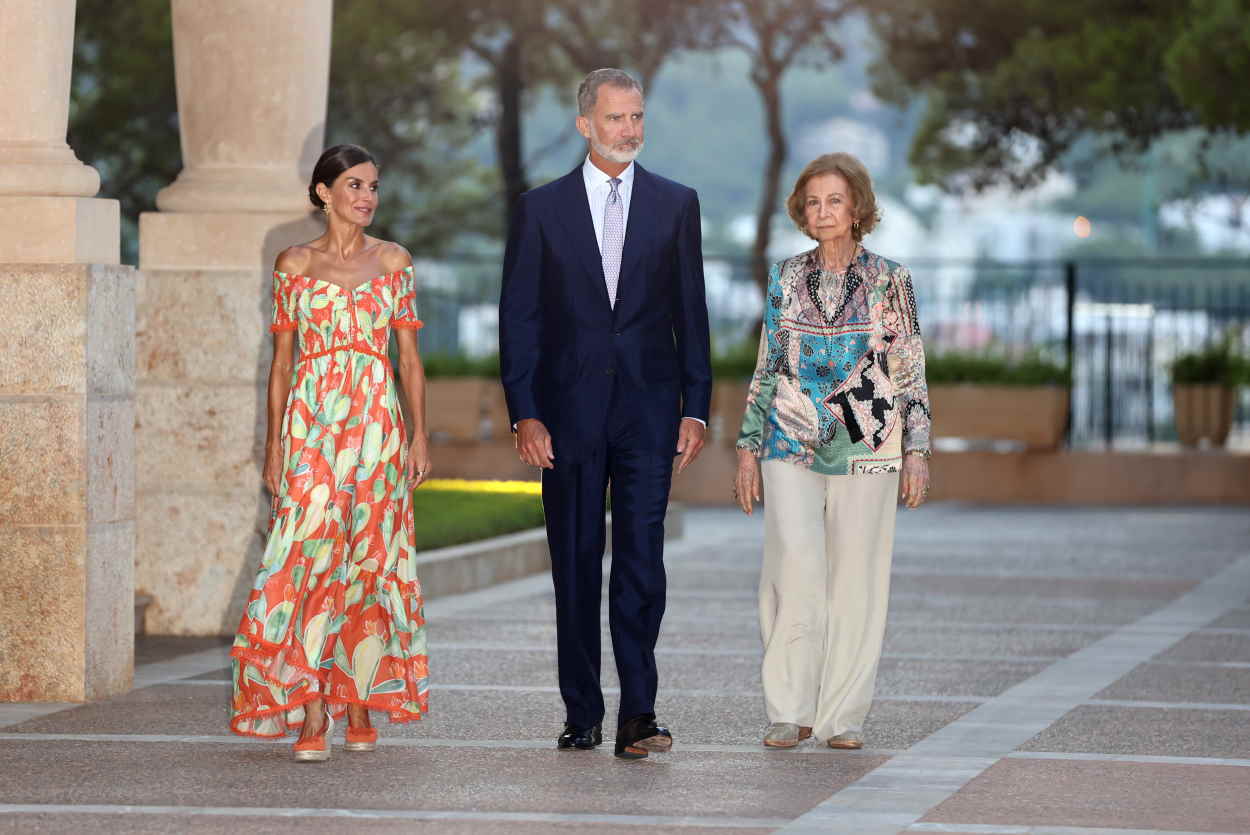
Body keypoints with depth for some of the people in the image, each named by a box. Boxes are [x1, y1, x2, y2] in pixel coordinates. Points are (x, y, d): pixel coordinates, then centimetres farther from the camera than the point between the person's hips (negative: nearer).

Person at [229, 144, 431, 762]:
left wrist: (419, 433, 1)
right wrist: (273, 444, 3)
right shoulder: (294, 265, 6)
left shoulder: (393, 262, 8)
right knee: (311, 556, -10)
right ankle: (310, 717, -12)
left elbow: (409, 355, 9)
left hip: (377, 423, 1)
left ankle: (361, 708, 11)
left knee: (370, 560, 1)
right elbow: (282, 359, 7)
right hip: (310, 425, -1)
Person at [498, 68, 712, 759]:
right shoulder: (541, 208, 5)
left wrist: (695, 408, 2)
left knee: (641, 560, -10)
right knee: (575, 566, 5)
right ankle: (582, 714, 13)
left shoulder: (676, 204, 7)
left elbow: (691, 313, 8)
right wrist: (524, 413, -5)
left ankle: (637, 715, -10)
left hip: (648, 412, 0)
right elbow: (518, 318, 4)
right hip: (568, 413, 1)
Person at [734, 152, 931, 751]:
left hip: (866, 443, -1)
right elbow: (766, 367, 13)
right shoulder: (785, 279, 9)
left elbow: (911, 372, 5)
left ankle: (843, 714, 7)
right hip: (791, 441, 1)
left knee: (856, 573, -2)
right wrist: (749, 447, 9)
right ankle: (789, 709, -5)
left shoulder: (890, 281, 4)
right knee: (795, 562, -14)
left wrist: (916, 451, -1)